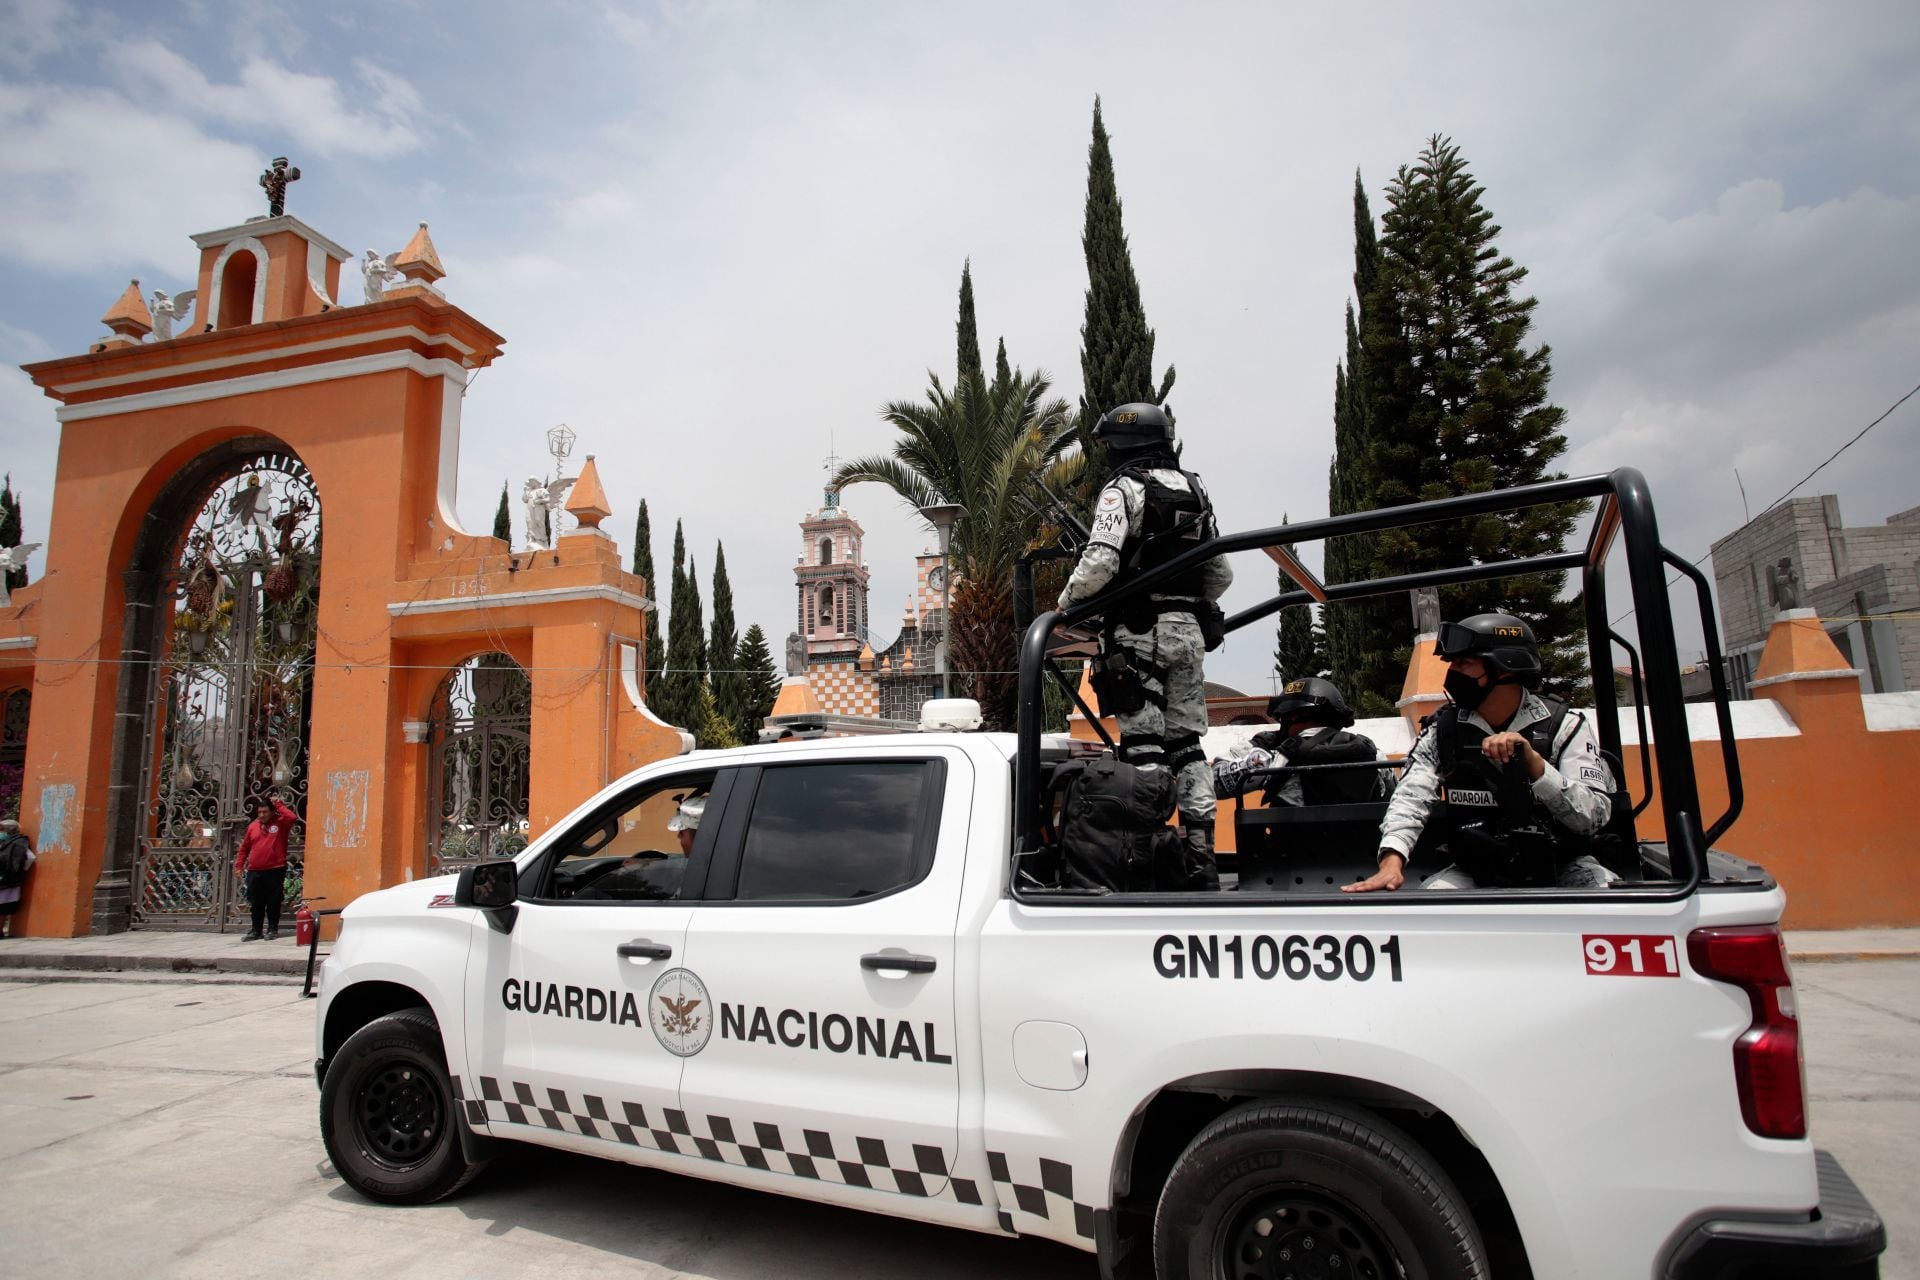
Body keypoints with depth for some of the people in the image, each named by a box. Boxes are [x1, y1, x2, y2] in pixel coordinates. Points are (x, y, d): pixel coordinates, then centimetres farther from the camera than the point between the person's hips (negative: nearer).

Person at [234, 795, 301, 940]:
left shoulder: (280, 823, 0)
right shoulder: (252, 826, 10)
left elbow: (293, 817, -22)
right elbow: (244, 848, 16)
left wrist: (278, 804, -12)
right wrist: (239, 865, 11)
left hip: (275, 870, -4)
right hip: (254, 872, 4)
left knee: (273, 902, 1)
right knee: (256, 903, 9)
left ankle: (273, 929, 10)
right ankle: (256, 931, 17)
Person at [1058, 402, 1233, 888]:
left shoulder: (1124, 490, -6)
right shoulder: (1195, 492, 16)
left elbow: (1099, 563, -19)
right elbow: (1222, 574, 18)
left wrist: (1066, 603, -3)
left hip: (1139, 631, -6)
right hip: (1189, 630, 7)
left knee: (1142, 744, -5)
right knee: (1187, 743, 10)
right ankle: (1201, 856, 11)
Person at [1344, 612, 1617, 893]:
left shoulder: (1565, 725, -5)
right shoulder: (1442, 730, -1)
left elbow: (1594, 817, -15)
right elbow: (1412, 798, -14)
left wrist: (1533, 761, -30)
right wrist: (1392, 862, -32)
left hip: (1562, 868, -1)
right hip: (1478, 872, 1)